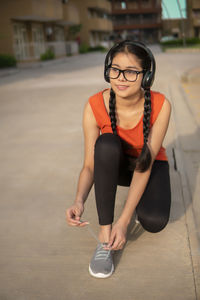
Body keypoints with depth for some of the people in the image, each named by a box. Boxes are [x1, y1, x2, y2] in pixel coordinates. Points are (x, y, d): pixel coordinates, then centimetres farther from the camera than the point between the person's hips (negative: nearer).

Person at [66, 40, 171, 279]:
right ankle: (104, 235, -29)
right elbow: (89, 166, -22)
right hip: (114, 165, 1)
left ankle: (139, 199, 11)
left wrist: (124, 221, -35)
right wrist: (79, 201, -43)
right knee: (107, 143, -36)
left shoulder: (160, 105, -28)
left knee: (154, 222, -28)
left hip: (150, 164, 0)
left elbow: (145, 165, -28)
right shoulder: (95, 106, -25)